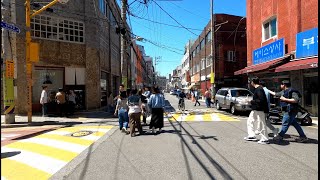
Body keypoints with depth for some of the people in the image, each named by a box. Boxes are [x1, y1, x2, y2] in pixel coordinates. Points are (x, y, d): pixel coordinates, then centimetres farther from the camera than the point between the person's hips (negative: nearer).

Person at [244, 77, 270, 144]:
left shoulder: (259, 89, -21)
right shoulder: (257, 89, 10)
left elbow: (261, 100, -28)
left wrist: (252, 101, -18)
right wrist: (251, 101, 11)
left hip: (260, 110, -11)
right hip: (255, 109, 11)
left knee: (261, 124, 0)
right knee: (250, 121, 17)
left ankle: (265, 139, 13)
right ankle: (251, 136, 25)